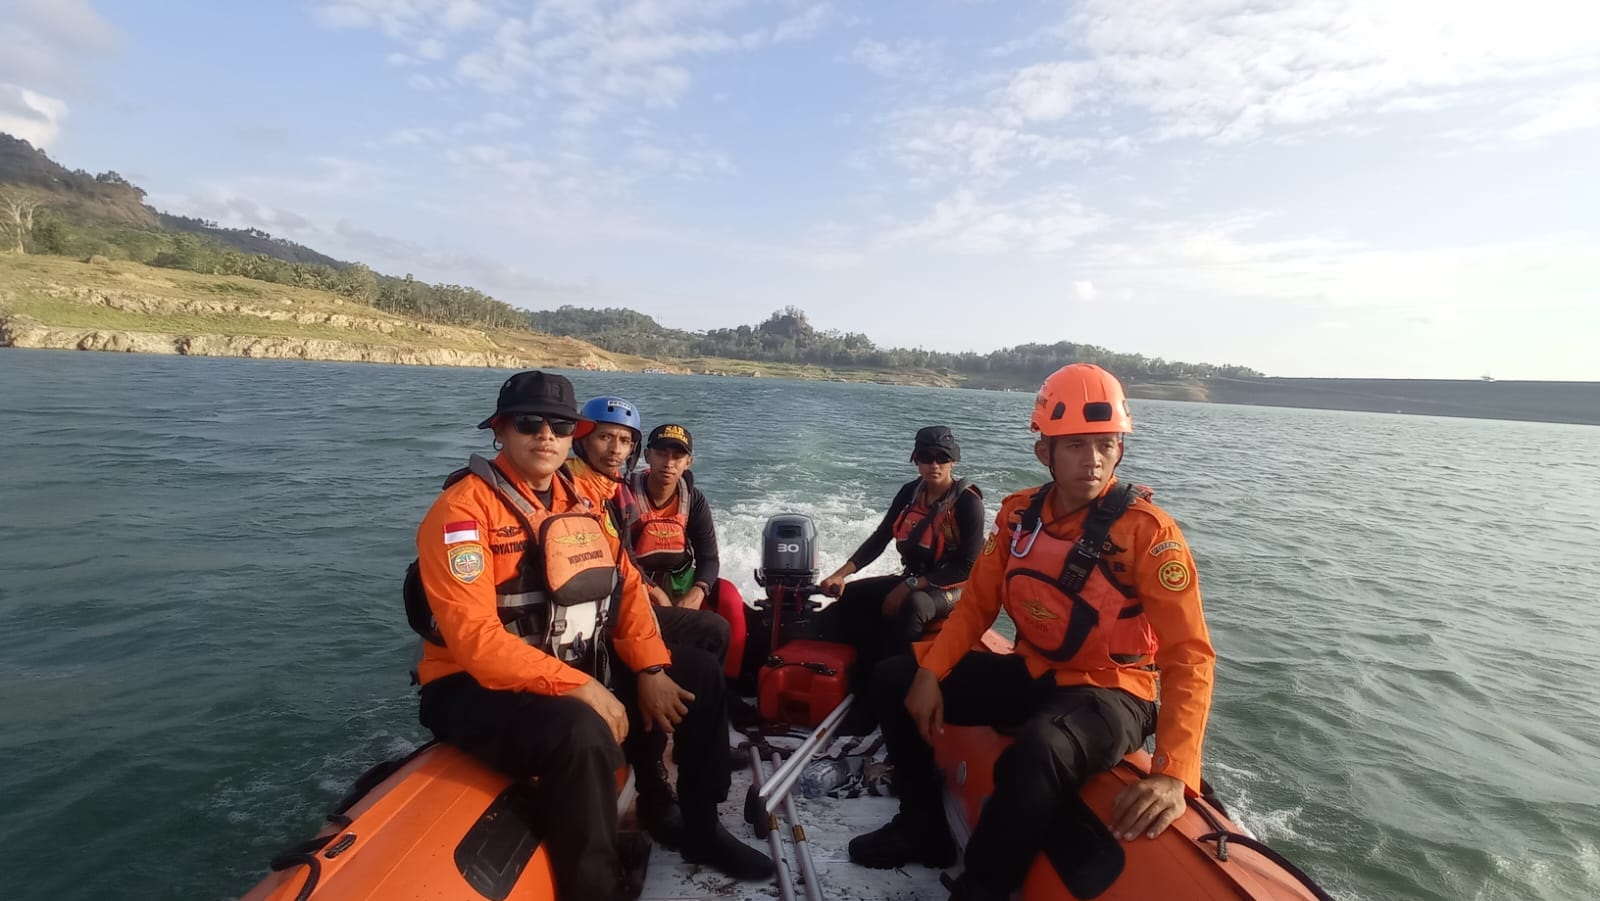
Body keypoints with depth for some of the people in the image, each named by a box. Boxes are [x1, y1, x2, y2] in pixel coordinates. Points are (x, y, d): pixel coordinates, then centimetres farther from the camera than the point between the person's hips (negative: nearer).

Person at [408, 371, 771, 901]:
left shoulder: (579, 500, 5)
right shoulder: (464, 507, -17)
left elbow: (626, 585, 5)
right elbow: (473, 638, -26)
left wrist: (651, 669, -8)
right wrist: (580, 687, -28)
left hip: (578, 668, 8)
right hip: (478, 689, -7)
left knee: (699, 672, 4)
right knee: (582, 733, -37)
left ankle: (701, 829, 21)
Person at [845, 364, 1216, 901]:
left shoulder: (1148, 531, -19)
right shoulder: (1019, 513, -3)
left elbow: (1189, 656, -22)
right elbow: (978, 603, 3)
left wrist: (1174, 773, -32)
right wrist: (929, 672, -10)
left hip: (1111, 693, -5)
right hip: (1031, 673, 6)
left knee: (1038, 753, -39)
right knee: (894, 679, 2)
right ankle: (924, 828, 19)